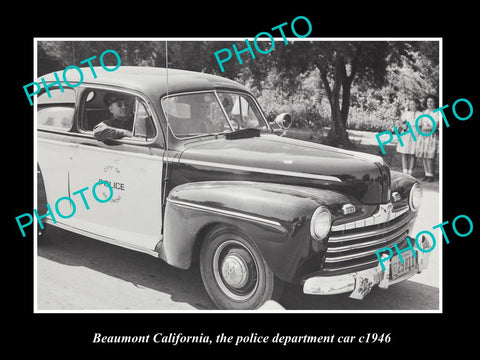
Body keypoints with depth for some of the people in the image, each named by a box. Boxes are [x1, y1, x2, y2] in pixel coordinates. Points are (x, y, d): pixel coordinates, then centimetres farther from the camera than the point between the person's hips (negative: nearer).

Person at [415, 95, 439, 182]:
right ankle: (427, 174, 10)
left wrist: (425, 128, -5)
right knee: (424, 157, 3)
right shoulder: (424, 112, 13)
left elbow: (435, 126, -12)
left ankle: (431, 176, -3)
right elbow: (419, 126, 12)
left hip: (432, 136, -6)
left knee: (429, 157, -10)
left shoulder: (438, 113, -4)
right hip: (422, 136, 6)